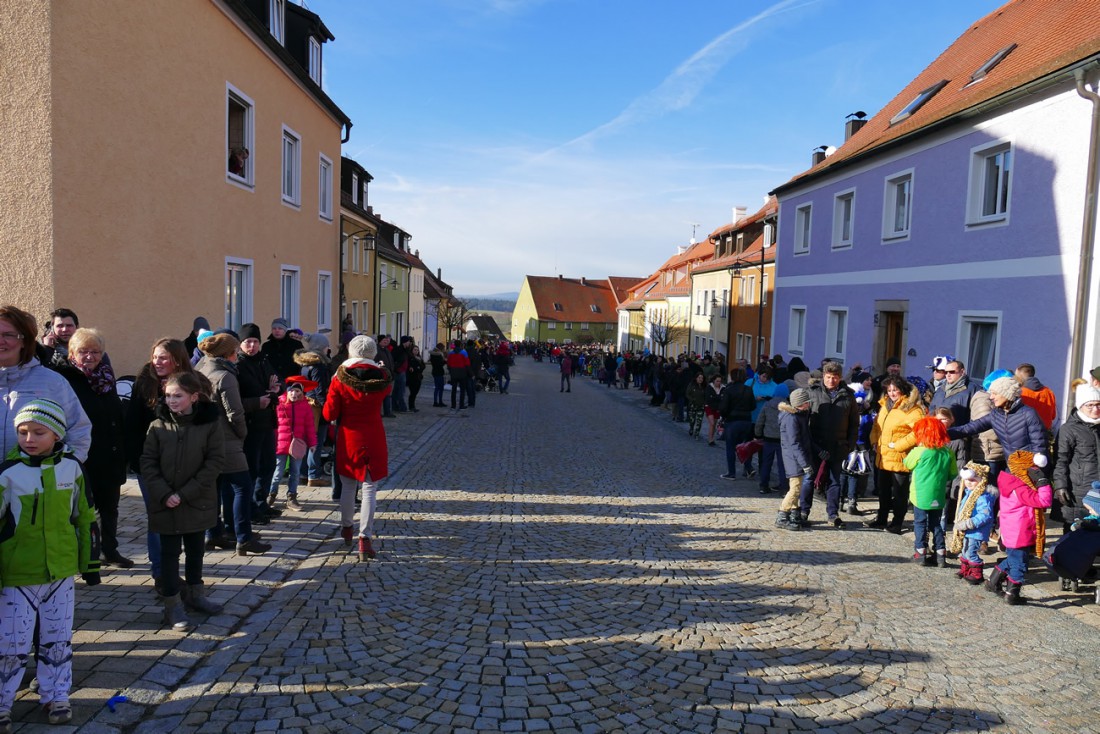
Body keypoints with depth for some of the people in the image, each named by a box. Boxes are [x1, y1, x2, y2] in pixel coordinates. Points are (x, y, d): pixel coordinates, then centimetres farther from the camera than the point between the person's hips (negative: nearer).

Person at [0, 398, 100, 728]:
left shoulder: (72, 467, -3)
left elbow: (85, 518, 6)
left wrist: (90, 562, 9)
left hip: (61, 570, 3)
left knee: (58, 640, 14)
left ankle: (56, 696, 30)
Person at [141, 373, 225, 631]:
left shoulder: (210, 423, -9)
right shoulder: (158, 425, -5)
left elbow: (215, 461, -10)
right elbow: (148, 462, -4)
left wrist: (186, 493, -15)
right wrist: (164, 494, -15)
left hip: (198, 502, 0)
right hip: (165, 503, 0)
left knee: (195, 549, 16)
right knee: (170, 552, 5)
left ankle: (196, 594, 34)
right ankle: (172, 605, 15)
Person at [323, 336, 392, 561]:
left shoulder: (340, 379, -9)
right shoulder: (382, 378, -7)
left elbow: (329, 414, -7)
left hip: (348, 440, 1)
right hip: (373, 441, -1)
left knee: (347, 486, 19)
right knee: (369, 490, 1)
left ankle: (346, 528, 37)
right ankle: (365, 538, -5)